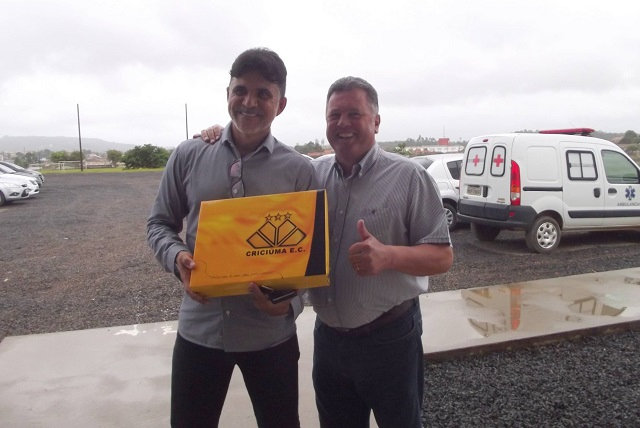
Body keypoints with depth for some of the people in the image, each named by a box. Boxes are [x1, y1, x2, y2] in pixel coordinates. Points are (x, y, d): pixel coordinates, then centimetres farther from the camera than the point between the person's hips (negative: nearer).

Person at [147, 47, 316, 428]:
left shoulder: (299, 170, -6)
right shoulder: (188, 156, -2)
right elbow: (159, 224, 7)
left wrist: (290, 302, -21)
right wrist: (177, 258, -15)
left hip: (270, 333, -1)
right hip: (200, 328, 2)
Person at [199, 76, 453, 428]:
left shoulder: (408, 177, -10)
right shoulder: (312, 172, 3)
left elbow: (442, 257, -10)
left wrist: (388, 256, -29)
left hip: (389, 337, -4)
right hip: (327, 336, 4)